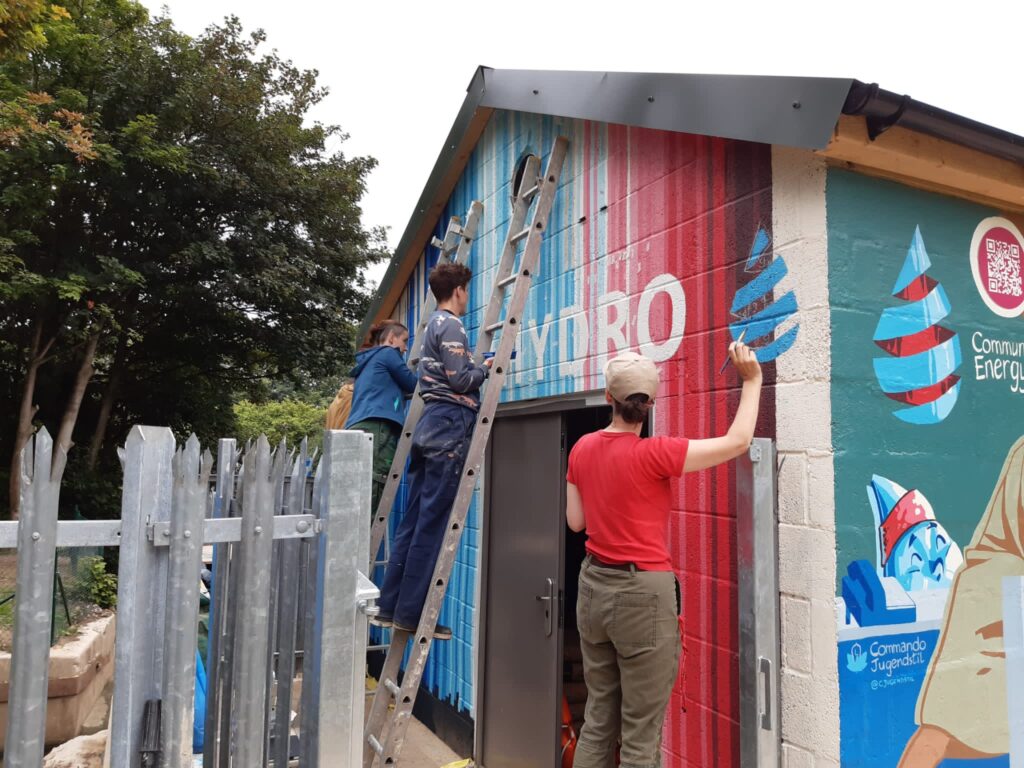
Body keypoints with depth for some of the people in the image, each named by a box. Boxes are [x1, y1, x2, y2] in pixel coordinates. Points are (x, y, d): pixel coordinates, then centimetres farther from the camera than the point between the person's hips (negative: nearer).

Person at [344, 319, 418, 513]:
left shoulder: (369, 359, 32)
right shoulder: (388, 353, 8)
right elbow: (413, 385, 12)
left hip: (359, 430, 9)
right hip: (375, 430, -8)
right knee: (371, 502, -16)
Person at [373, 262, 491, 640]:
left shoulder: (434, 324, 22)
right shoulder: (452, 326, -7)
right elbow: (459, 379, -14)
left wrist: (477, 369, 19)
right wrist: (485, 368, 2)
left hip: (430, 425, 9)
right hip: (449, 427, -9)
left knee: (414, 521, 9)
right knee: (432, 525, -6)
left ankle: (390, 606, 13)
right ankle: (410, 613, -1)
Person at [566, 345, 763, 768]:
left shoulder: (581, 448, 1)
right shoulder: (652, 454, -17)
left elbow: (575, 521, 8)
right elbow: (737, 442, -13)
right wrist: (752, 380, -2)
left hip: (593, 586, 7)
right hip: (642, 594, -6)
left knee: (597, 721, 18)